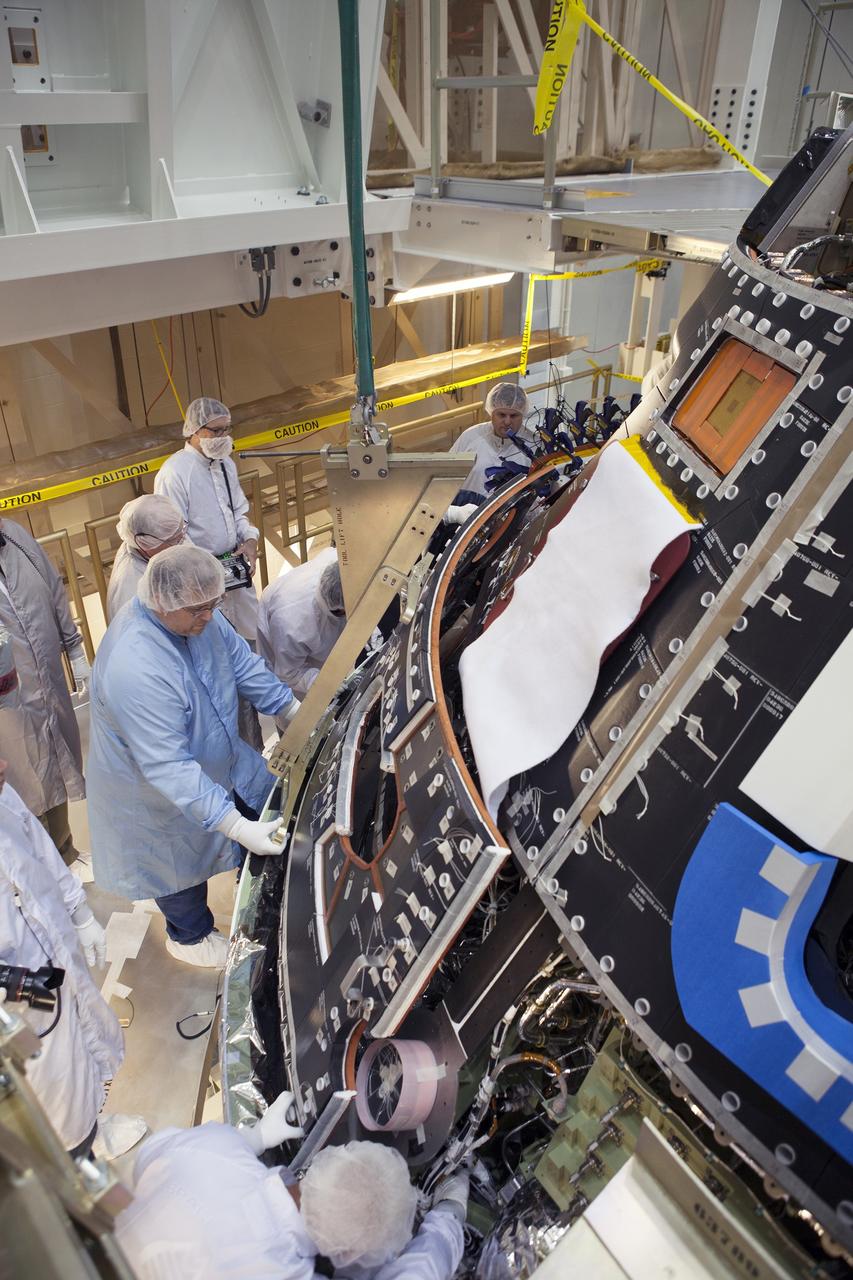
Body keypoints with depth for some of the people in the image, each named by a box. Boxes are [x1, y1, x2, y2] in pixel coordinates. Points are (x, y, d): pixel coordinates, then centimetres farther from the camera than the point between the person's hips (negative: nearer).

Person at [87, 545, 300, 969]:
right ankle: (189, 937, 53)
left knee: (271, 814, 21)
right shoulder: (136, 669, -44)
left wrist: (293, 711, -8)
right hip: (161, 795, -7)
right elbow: (168, 768, -41)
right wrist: (235, 827, -42)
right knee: (184, 868, 20)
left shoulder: (194, 613, -18)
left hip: (219, 758, 7)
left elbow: (242, 662, -2)